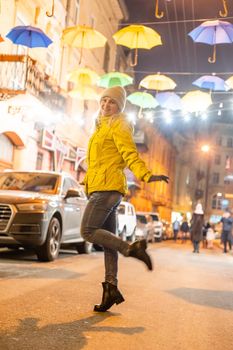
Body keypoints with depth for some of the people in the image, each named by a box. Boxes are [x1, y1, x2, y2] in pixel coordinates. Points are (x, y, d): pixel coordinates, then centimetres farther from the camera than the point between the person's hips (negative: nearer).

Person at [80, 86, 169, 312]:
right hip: (102, 188, 9)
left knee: (88, 231, -15)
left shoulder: (118, 126, -2)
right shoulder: (102, 127, 25)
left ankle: (132, 248, -15)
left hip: (107, 186, -9)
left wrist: (146, 175, -29)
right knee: (107, 238, 5)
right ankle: (111, 287, 6)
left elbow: (131, 155, -14)